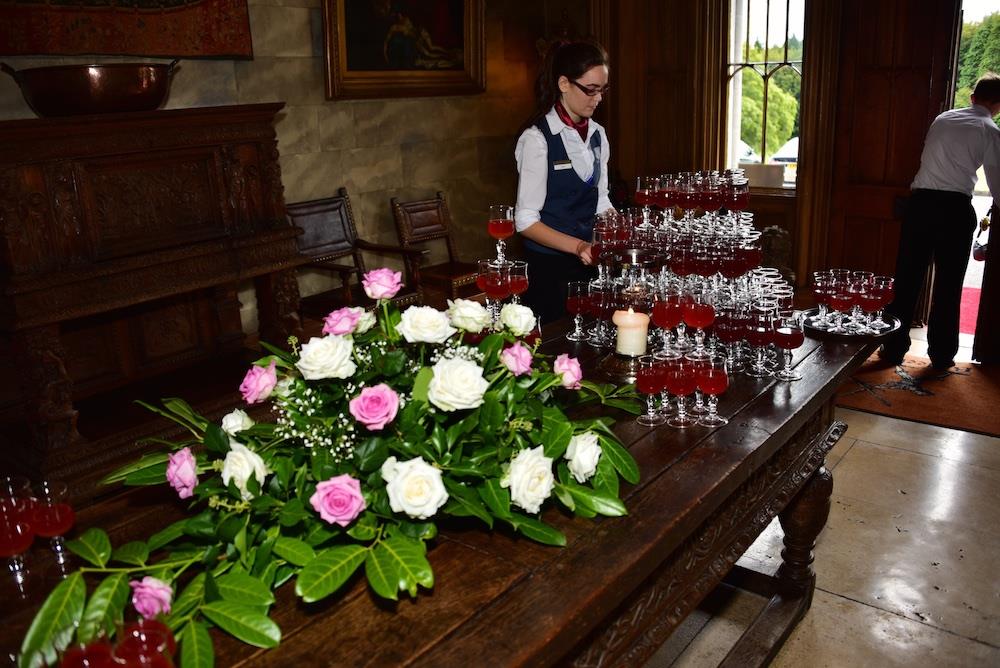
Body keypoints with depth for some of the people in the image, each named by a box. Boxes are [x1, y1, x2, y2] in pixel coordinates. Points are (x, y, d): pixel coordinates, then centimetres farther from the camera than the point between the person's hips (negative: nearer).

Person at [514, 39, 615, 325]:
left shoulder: (597, 135, 7)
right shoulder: (537, 138, -14)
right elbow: (526, 220, -16)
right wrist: (577, 246, -26)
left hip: (589, 262, 7)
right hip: (549, 268, -6)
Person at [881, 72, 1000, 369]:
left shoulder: (942, 119, 15)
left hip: (920, 201, 3)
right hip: (955, 207, -3)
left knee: (907, 278, 6)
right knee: (949, 284, 6)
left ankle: (894, 348, 10)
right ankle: (941, 354, 14)